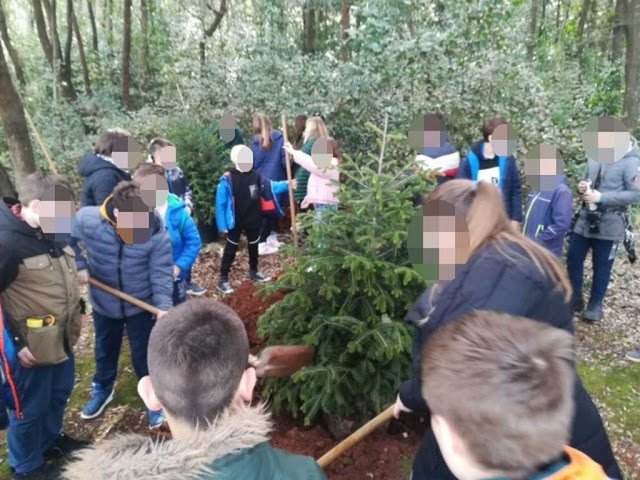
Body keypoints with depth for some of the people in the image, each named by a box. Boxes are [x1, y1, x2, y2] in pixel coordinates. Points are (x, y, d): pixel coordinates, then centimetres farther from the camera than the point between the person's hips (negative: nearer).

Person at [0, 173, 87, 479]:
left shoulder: (52, 232, 0)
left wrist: (77, 309, 15)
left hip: (61, 335, 8)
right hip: (29, 344, -8)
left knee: (60, 392, 25)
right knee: (29, 407, 13)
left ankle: (52, 440, 50)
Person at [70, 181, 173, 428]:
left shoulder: (157, 233, -27)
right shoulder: (87, 220, -24)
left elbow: (161, 273, -20)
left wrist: (163, 305, -31)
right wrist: (79, 266, -10)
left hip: (141, 304, -2)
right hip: (103, 302, 2)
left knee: (143, 354, 12)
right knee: (105, 349, 25)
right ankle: (102, 389, 52)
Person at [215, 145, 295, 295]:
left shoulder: (256, 177, -5)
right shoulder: (227, 180, -18)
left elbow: (271, 186, 3)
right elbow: (220, 204, -16)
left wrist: (287, 184, -14)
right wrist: (222, 226, -16)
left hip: (253, 220, 5)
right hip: (235, 222, -5)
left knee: (253, 246, 20)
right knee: (231, 250, 5)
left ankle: (254, 272, 40)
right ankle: (223, 279, 14)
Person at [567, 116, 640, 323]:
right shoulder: (594, 157, 6)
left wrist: (601, 197, -21)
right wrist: (582, 187, -6)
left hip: (609, 224, -5)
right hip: (585, 219, 6)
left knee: (602, 266, 7)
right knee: (573, 259, 9)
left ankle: (596, 304, 23)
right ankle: (575, 298, 25)